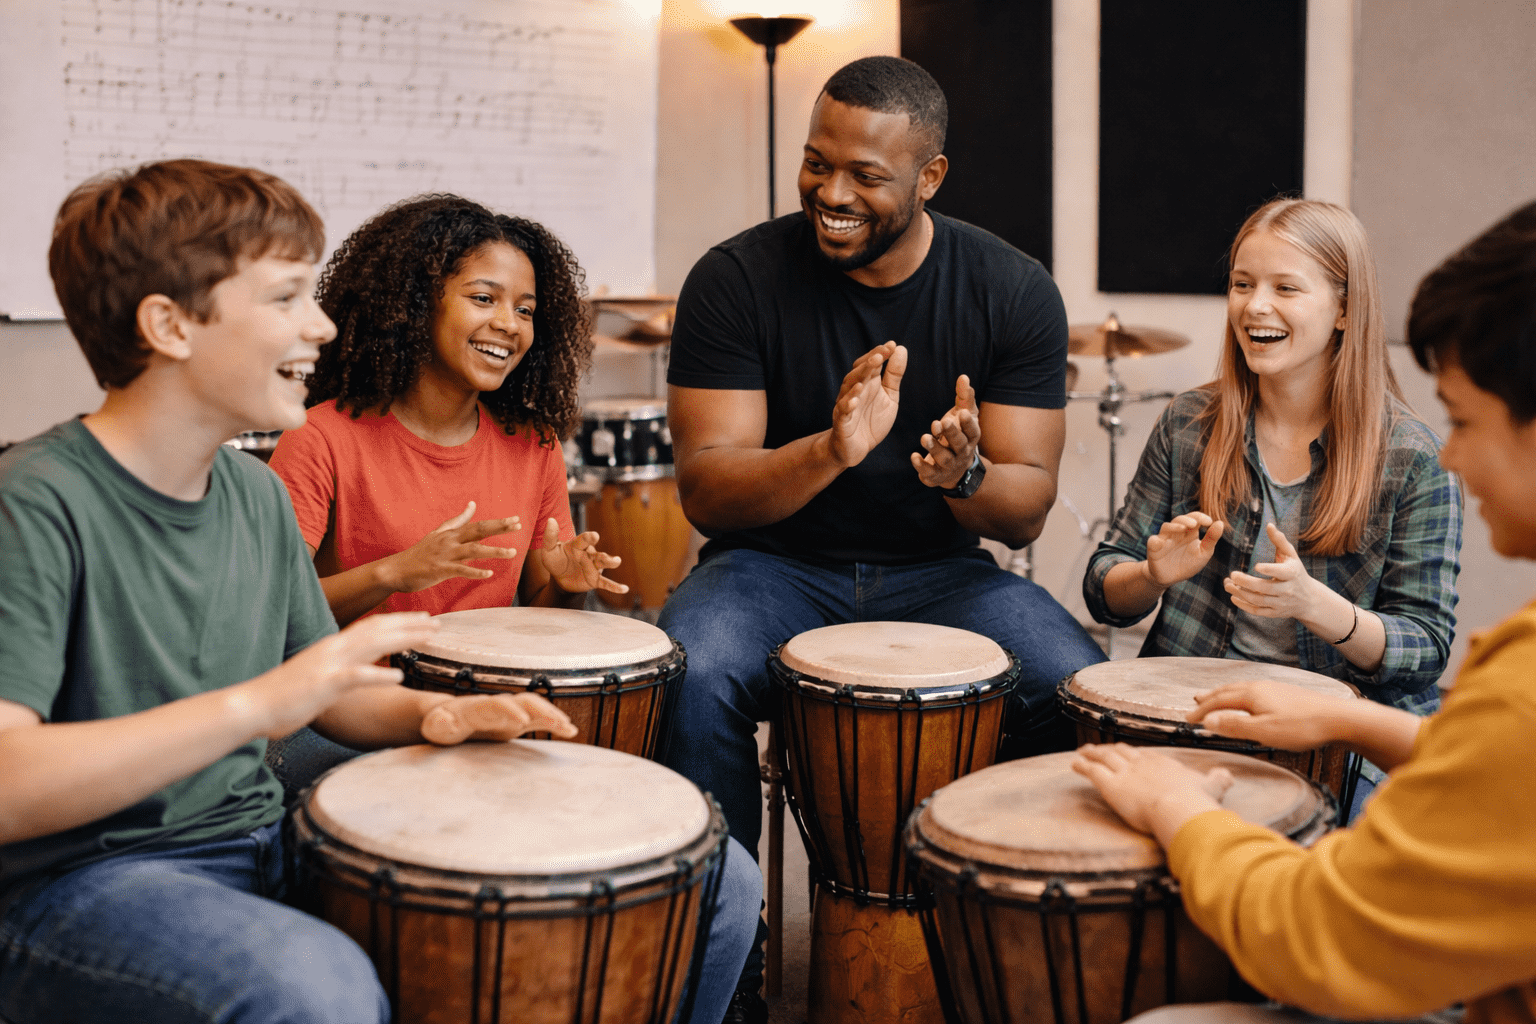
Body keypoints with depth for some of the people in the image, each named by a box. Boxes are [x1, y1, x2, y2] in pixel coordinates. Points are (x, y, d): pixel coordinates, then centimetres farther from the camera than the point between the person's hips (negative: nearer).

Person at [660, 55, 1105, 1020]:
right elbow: (706, 490, -13)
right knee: (692, 678, -32)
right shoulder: (736, 278, -9)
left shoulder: (1014, 290, -6)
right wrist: (832, 450, -32)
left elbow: (1027, 511, -5)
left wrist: (965, 476, -29)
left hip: (939, 569, 1)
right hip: (776, 564, -1)